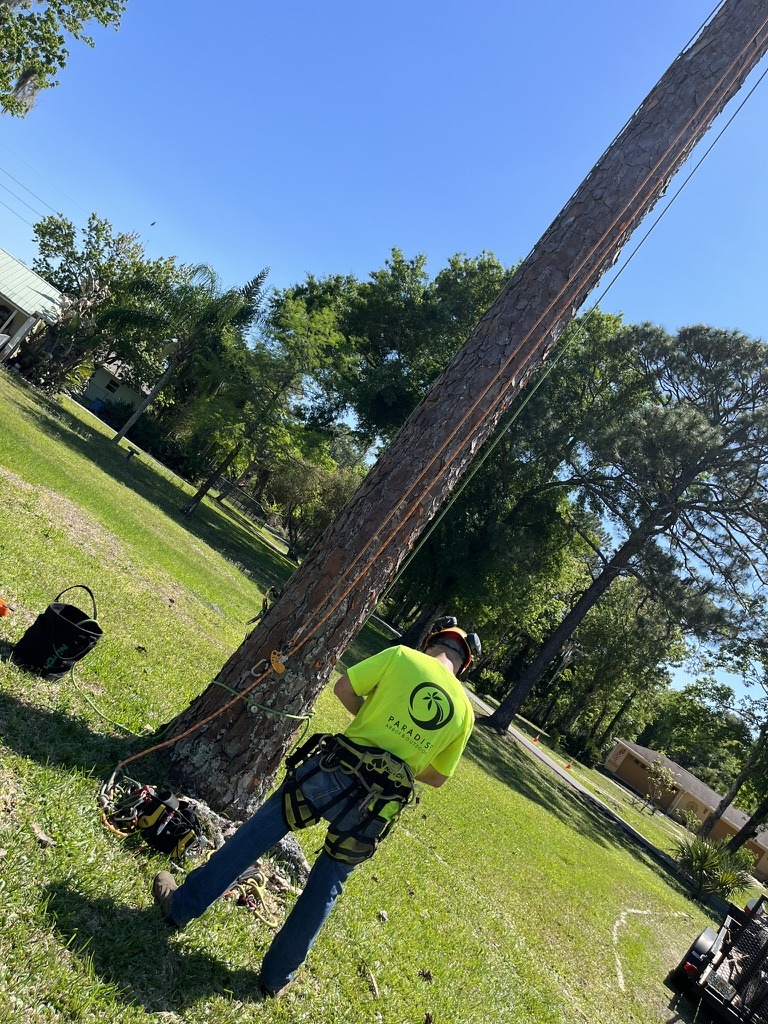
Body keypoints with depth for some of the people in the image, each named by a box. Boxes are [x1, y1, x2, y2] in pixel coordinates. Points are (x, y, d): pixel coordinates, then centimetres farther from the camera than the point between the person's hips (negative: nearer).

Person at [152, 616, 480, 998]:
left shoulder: (402, 656, -3)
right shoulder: (464, 709, 6)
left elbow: (342, 688, -3)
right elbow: (437, 776, 13)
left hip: (334, 771, -3)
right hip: (374, 812, 3)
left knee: (256, 834, 16)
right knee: (324, 890, 21)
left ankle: (182, 904, 29)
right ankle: (277, 976, 35)